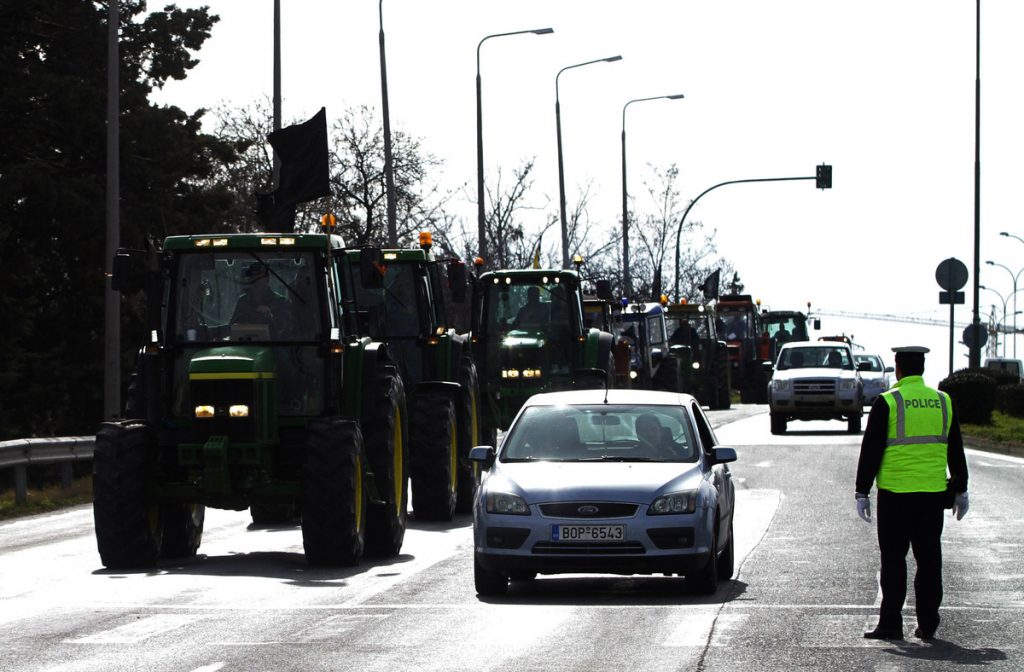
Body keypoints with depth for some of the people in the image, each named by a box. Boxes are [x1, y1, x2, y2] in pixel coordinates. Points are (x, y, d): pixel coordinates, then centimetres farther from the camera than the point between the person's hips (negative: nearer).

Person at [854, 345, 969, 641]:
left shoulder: (887, 402, -7)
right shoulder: (943, 402, 6)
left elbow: (871, 451, -7)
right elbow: (956, 450, 13)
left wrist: (862, 492, -1)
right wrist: (960, 490, 21)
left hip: (895, 494, -4)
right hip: (933, 493, 4)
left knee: (893, 560, 1)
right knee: (929, 560, 9)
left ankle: (891, 623, 0)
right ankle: (927, 623, 11)